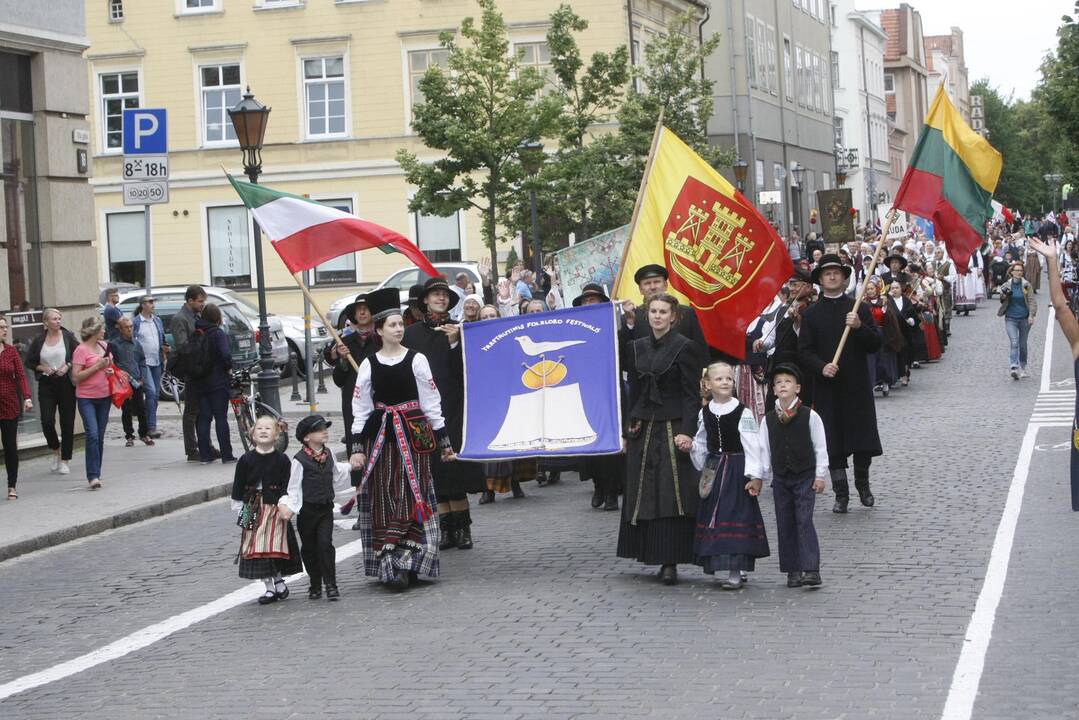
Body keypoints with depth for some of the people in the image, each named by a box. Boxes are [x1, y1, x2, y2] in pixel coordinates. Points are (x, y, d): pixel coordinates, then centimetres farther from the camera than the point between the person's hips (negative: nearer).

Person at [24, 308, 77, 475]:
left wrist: (68, 366, -11)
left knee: (67, 422, 2)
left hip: (66, 382, -1)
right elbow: (29, 361, 10)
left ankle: (65, 460, 12)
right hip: (46, 384, 1)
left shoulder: (68, 337, -1)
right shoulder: (38, 341, 2)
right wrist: (42, 368, -5)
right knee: (47, 421, -9)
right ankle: (56, 450, 19)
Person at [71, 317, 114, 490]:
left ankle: (96, 474, 18)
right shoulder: (81, 350, -11)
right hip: (86, 398, -6)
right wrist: (97, 366, -19)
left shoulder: (104, 345, 10)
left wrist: (111, 370, 4)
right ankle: (92, 476, -16)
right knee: (92, 435, -16)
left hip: (104, 396, 6)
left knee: (100, 437, 10)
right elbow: (76, 377, -15)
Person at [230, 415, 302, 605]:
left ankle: (278, 581, 14)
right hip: (253, 509, 2)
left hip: (275, 507, -2)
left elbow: (287, 486, -2)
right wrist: (238, 507, 3)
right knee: (257, 550, 3)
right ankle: (270, 587, 13)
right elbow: (238, 485, 6)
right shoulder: (246, 459, 1)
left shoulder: (282, 459, -2)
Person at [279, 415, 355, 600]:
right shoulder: (300, 460, -13)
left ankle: (330, 584, -3)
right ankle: (315, 584, 19)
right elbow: (293, 486, -11)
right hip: (307, 510, -3)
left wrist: (350, 466, 31)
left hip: (325, 508, 3)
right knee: (309, 548, 7)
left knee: (325, 543, -7)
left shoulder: (328, 454, 5)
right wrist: (289, 506, -21)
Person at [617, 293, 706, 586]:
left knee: (671, 494, -6)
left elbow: (692, 394, -9)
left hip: (672, 428, -5)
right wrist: (629, 428, 11)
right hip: (643, 429, 6)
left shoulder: (684, 348, -5)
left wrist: (687, 431, -18)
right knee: (644, 493, 7)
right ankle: (650, 551, 16)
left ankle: (670, 562, -5)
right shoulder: (637, 348, 11)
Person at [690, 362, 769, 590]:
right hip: (713, 470, 5)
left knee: (735, 516, -7)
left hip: (737, 469, -5)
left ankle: (735, 572, -5)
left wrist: (754, 477, -13)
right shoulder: (705, 413, 6)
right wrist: (701, 468, 12)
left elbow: (752, 447, -10)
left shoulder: (743, 413, -9)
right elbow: (700, 443, 16)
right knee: (713, 516, 6)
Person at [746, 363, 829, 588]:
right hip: (780, 478, 4)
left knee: (804, 521, -11)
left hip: (805, 477, -4)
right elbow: (761, 449, 6)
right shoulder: (768, 420, 3)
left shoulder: (809, 416, -5)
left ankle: (811, 569, -11)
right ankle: (793, 570, 12)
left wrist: (820, 476, -4)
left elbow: (820, 447, -2)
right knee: (784, 524, 5)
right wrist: (756, 476, 0)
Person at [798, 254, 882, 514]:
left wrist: (860, 327, -16)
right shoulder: (812, 314, 6)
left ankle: (863, 486, 25)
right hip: (827, 387, 0)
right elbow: (804, 351, 1)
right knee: (833, 444, 0)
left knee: (863, 441, 3)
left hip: (857, 385, 1)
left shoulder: (859, 309, 8)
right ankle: (841, 494, 8)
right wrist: (821, 366, -17)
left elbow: (875, 344, 2)